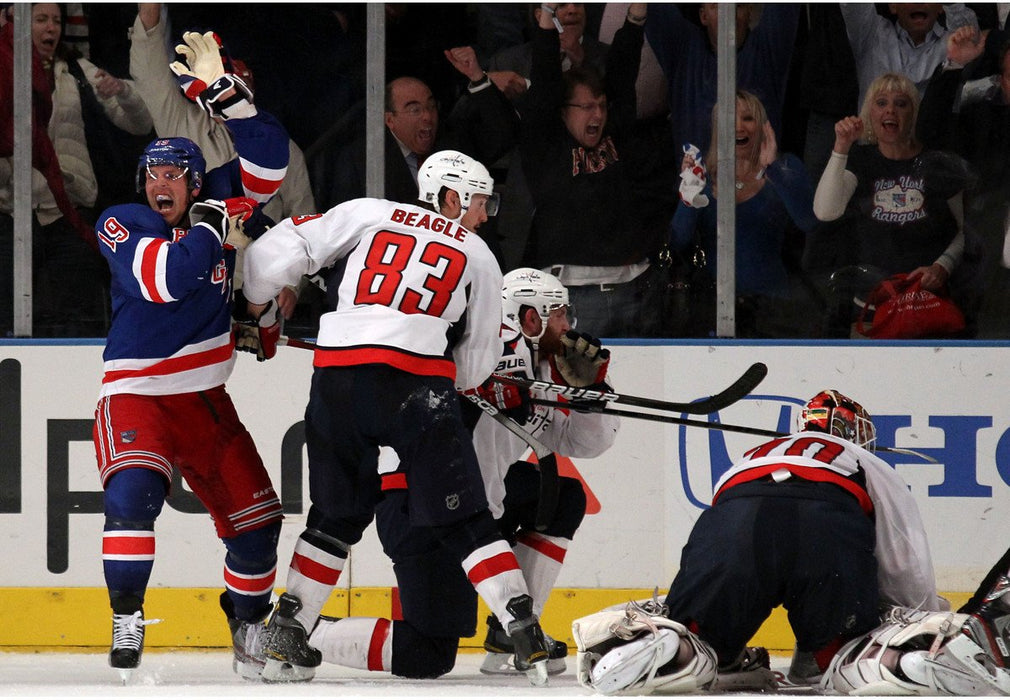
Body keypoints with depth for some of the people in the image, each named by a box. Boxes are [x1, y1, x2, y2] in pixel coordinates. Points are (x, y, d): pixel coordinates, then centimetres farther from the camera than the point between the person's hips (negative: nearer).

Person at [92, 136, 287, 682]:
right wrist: (207, 228, -18)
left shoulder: (219, 215, 4)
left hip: (206, 401, 5)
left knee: (255, 515, 7)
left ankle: (249, 621, 30)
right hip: (135, 396, -5)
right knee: (132, 492, -31)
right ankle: (126, 620, -21)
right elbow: (165, 281, -24)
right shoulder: (121, 224, -8)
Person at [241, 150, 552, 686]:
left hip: (337, 380, 2)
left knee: (337, 516, 19)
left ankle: (287, 636, 13)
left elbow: (278, 250, 14)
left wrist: (254, 306, 30)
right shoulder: (477, 257, 19)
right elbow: (475, 366, 19)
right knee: (461, 520, 1)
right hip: (418, 388, -2)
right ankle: (527, 637, -10)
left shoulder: (368, 215, 20)